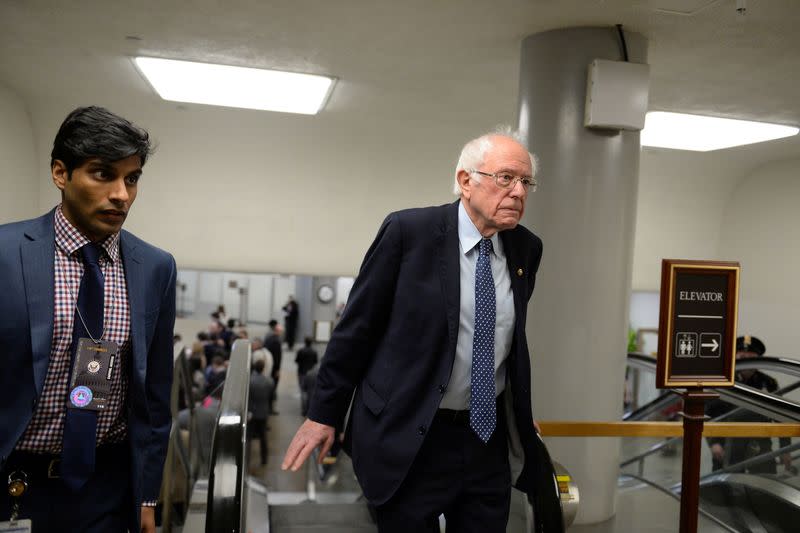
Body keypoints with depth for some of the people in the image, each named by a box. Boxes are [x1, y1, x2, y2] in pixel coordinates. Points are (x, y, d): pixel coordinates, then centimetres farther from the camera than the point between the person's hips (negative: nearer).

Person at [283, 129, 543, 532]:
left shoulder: (527, 248, 2)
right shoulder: (408, 231, -13)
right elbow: (357, 326, -8)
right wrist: (323, 413, -5)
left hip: (489, 436, 5)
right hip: (410, 437, -4)